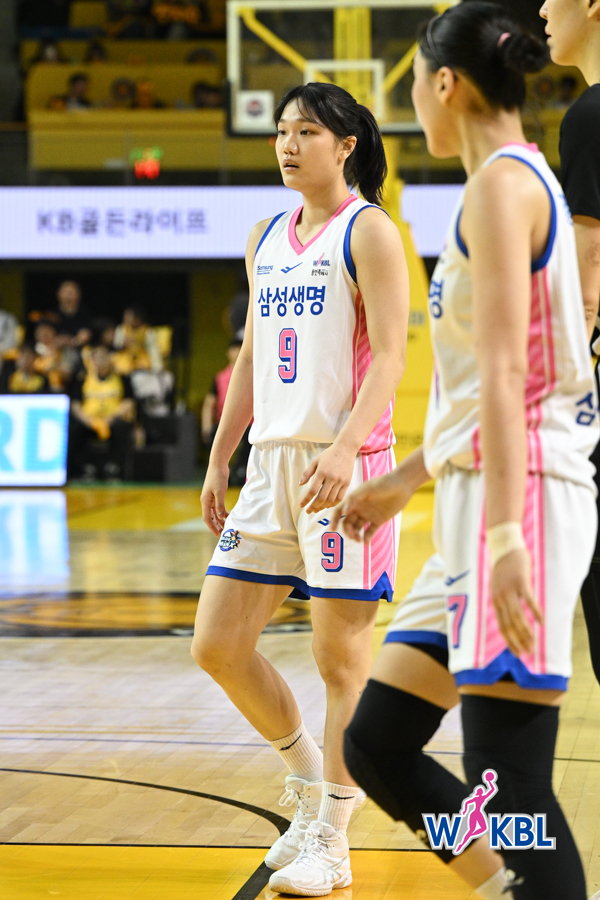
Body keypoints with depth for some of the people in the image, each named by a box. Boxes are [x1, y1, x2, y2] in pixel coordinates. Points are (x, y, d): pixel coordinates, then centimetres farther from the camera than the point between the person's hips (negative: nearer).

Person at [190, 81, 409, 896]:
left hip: (343, 462, -7)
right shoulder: (267, 239, 16)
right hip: (271, 460, 7)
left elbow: (389, 355, -13)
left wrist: (343, 450, -25)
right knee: (217, 644, 4)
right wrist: (219, 460, 15)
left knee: (340, 654, -1)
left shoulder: (368, 232, -5)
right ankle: (308, 777, 25)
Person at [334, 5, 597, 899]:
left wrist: (504, 533, -25)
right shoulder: (523, 182, 20)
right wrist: (405, 481, 32)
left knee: (508, 786, -11)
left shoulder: (499, 183, -9)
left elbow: (506, 373, -19)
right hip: (479, 498, 10)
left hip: (520, 493, -10)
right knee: (375, 745, 11)